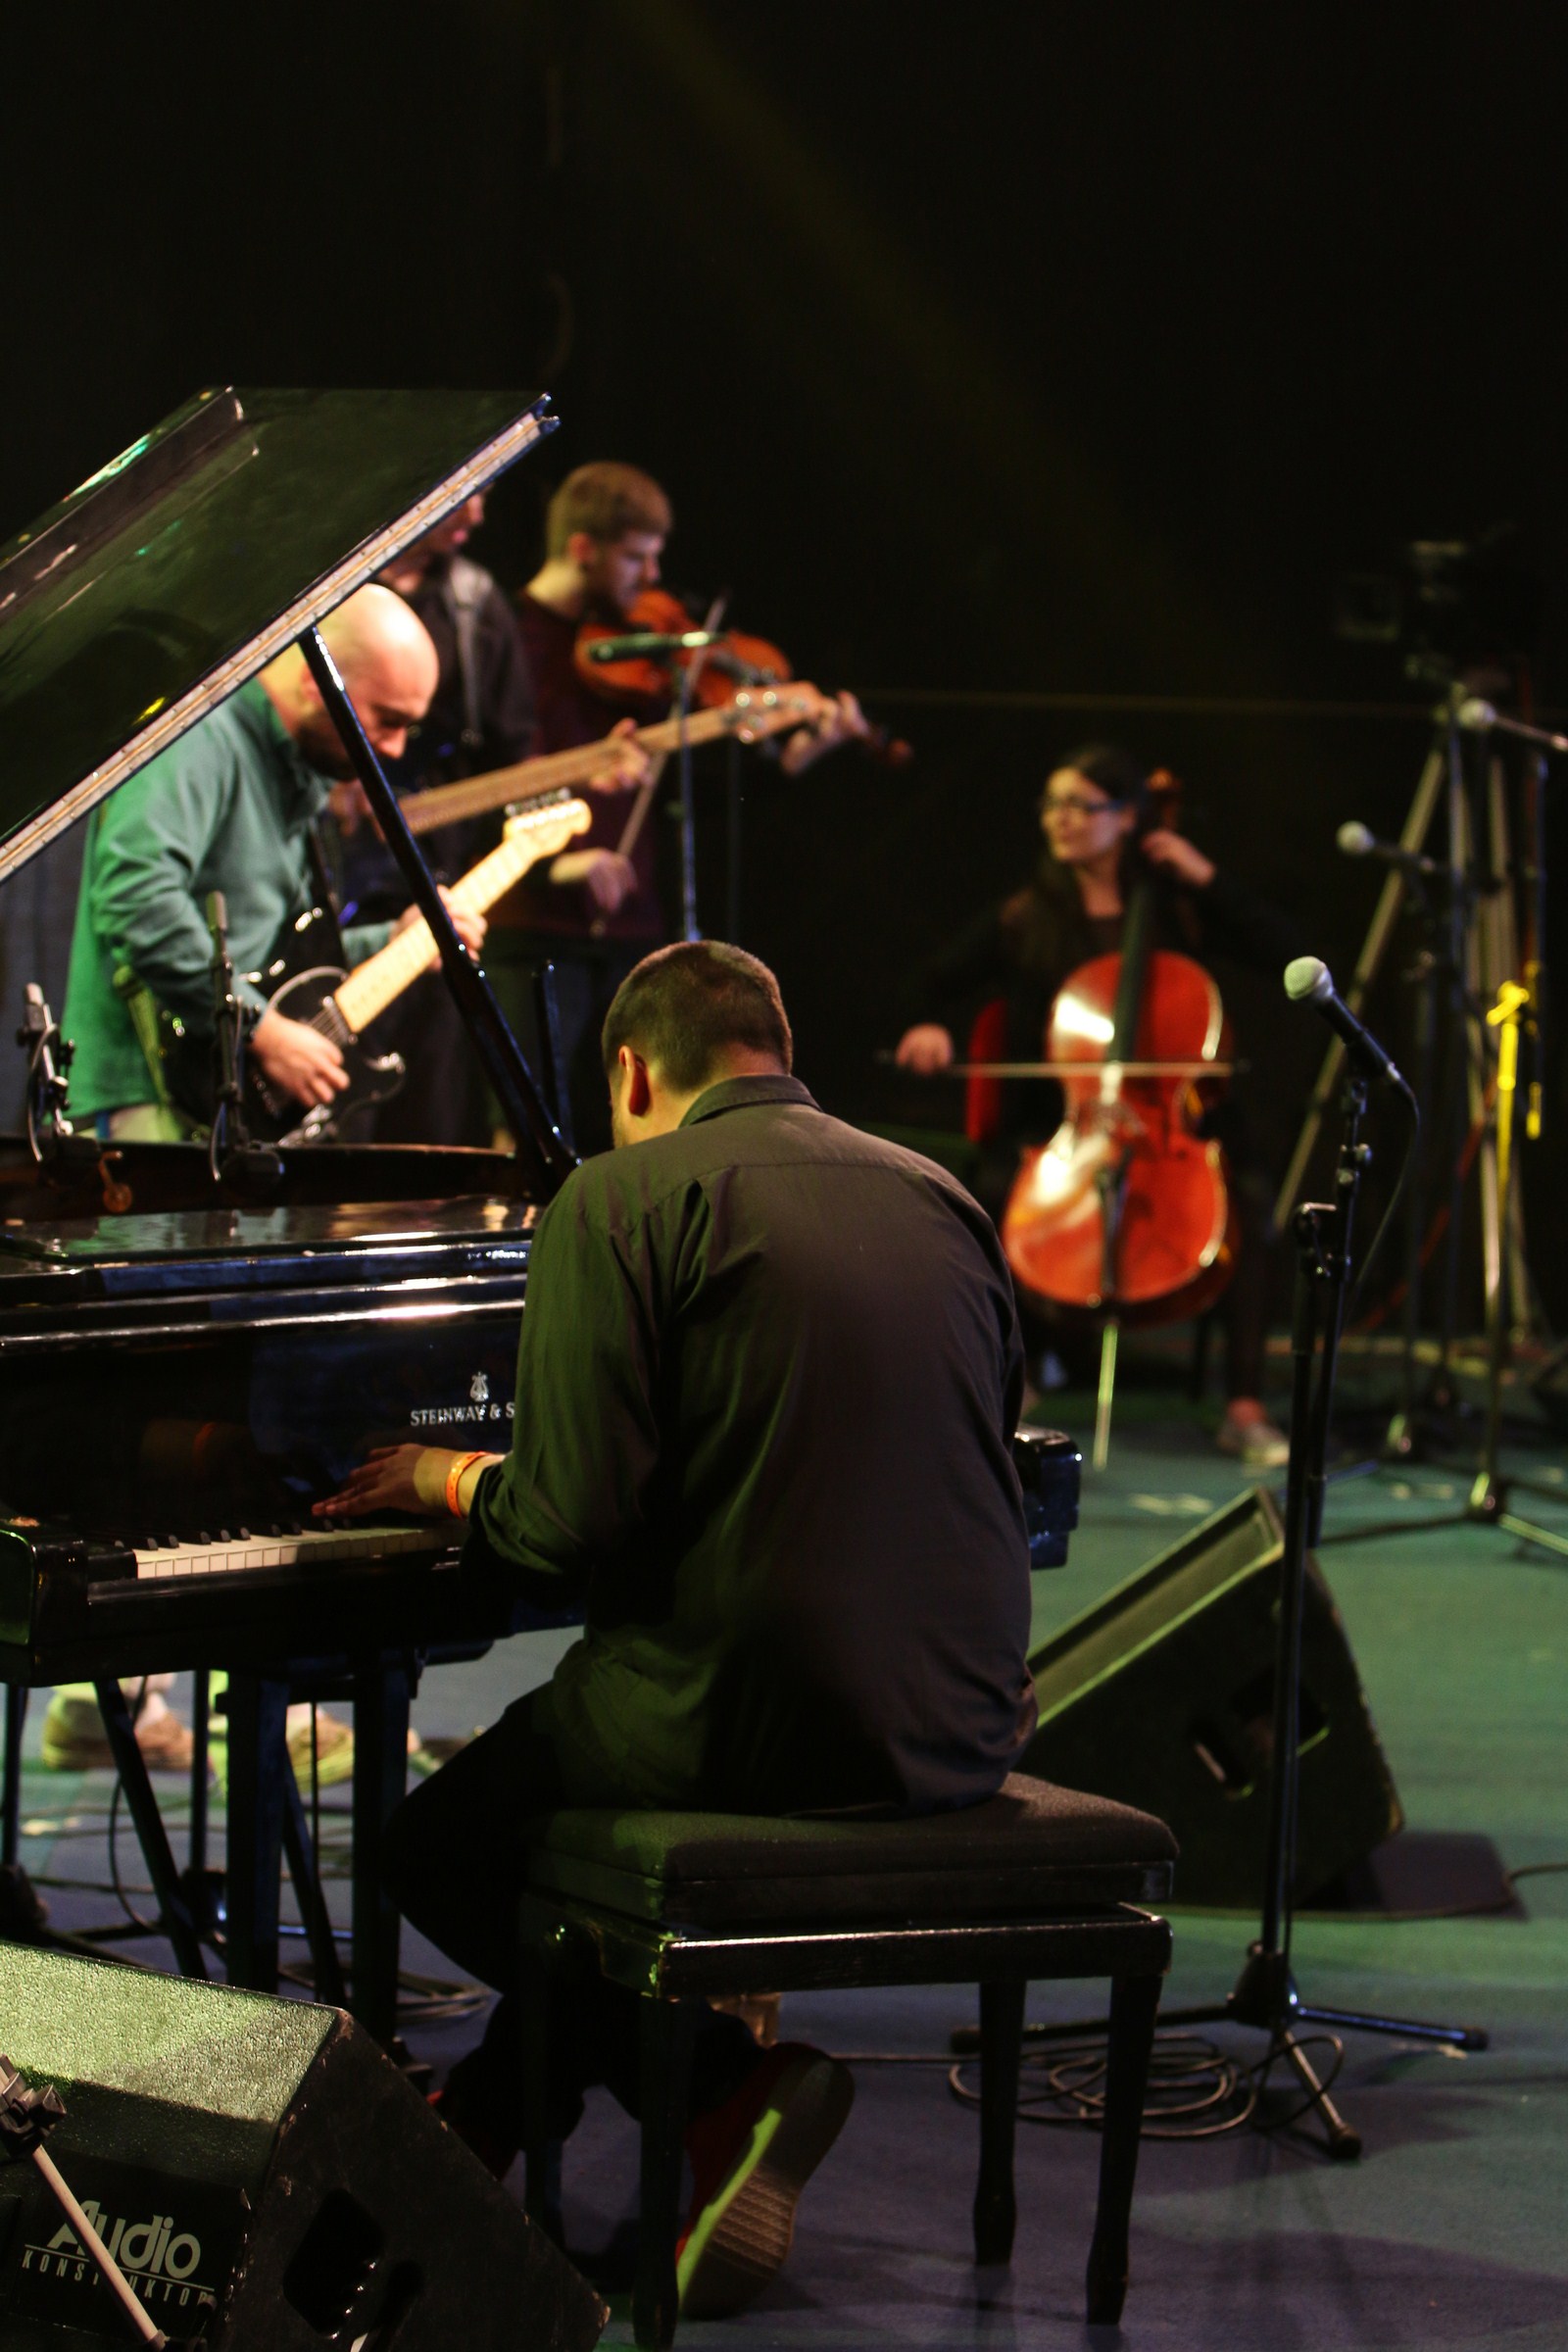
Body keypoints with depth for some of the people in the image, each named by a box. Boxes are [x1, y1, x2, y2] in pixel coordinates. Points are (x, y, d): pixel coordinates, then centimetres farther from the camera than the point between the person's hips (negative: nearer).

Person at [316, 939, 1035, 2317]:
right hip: (960, 1739, 7)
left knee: (441, 1853, 20)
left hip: (746, 1723, -7)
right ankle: (490, 2125, 37)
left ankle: (733, 2086, 3)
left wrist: (460, 1479, 7)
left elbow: (569, 1539, -14)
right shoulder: (941, 1199, 11)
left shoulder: (625, 1199, -7)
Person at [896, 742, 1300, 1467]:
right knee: (996, 1187, -30)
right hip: (1055, 1115, 1)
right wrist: (927, 1027, -15)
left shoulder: (1181, 910, 8)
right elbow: (934, 985, 8)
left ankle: (1244, 1407, -22)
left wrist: (1208, 880, -5)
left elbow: (1286, 955, 0)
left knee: (1241, 1198, -28)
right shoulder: (1022, 919, 10)